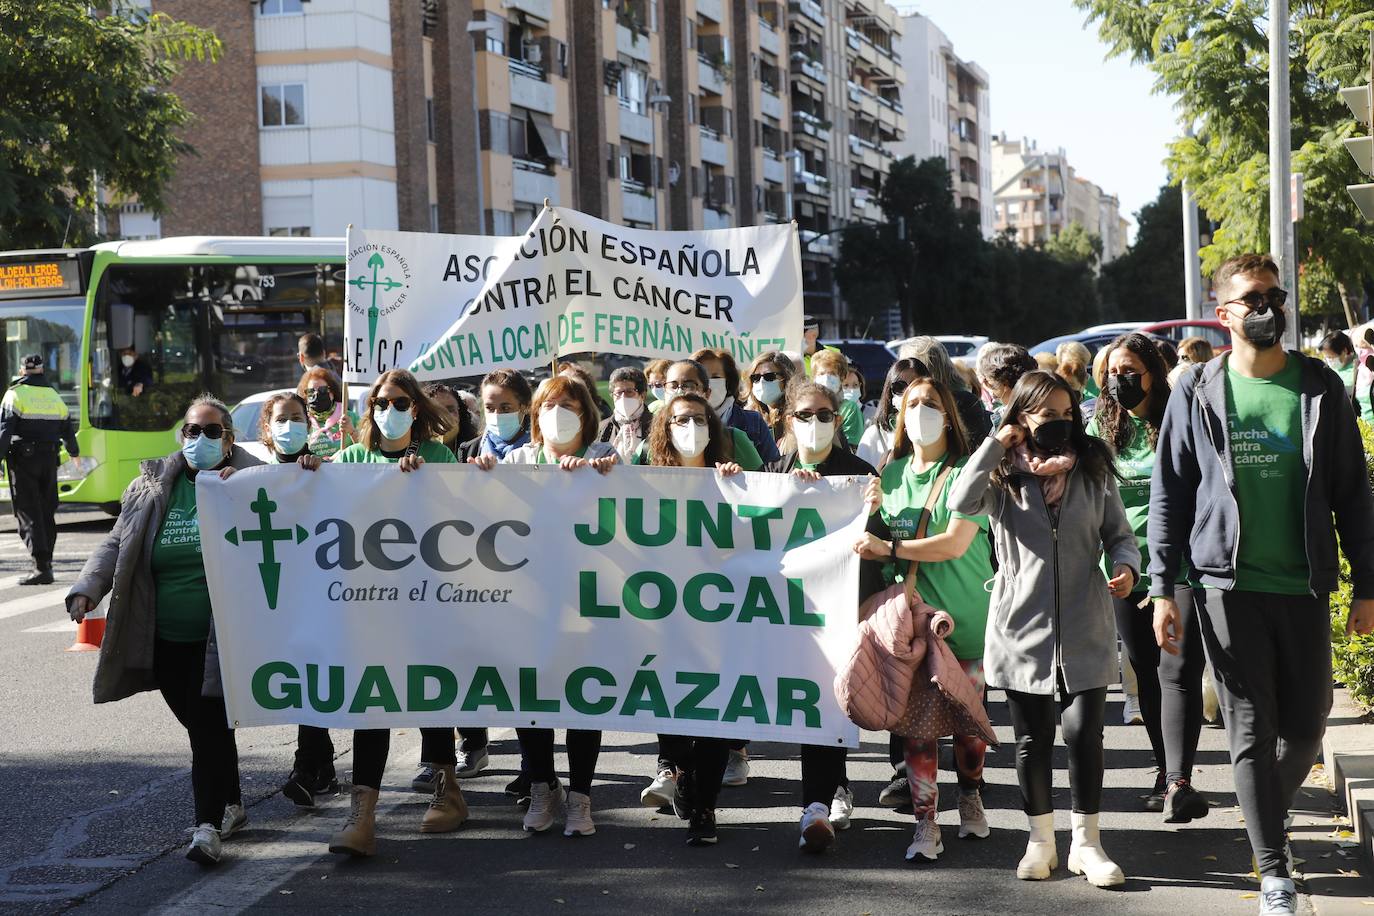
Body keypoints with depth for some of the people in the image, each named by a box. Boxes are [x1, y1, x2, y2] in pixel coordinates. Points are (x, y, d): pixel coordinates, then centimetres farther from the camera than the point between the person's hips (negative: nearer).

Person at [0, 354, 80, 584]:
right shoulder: (54, 395, 11)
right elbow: (67, 428, 22)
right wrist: (74, 452, 39)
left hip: (23, 460, -5)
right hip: (50, 459, 5)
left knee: (28, 513, -6)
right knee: (47, 511, 15)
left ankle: (41, 566, -17)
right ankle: (46, 562, 22)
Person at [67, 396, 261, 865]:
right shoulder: (151, 487, 9)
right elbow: (117, 544, 9)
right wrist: (87, 588, -8)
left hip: (220, 640, -4)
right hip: (166, 641, 4)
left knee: (208, 726, -8)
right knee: (205, 727, 14)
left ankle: (207, 827, -4)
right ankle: (231, 807, 32)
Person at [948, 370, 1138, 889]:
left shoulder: (1093, 470, 5)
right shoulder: (1004, 476, -1)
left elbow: (1120, 534, 9)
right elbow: (961, 503, -21)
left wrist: (1126, 567, -13)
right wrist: (997, 443, -14)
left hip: (1085, 629, 1)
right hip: (1023, 627, -1)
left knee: (1084, 733, -2)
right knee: (1032, 738, 9)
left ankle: (1086, 843, 13)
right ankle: (1040, 841, 24)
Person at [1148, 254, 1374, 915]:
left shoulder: (1321, 389, 4)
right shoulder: (1198, 394, 2)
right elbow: (1169, 494, 3)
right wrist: (1163, 589, -2)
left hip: (1304, 588, 2)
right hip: (1230, 588, -1)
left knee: (1306, 729, 8)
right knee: (1251, 731, 1)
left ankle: (1264, 812, 37)